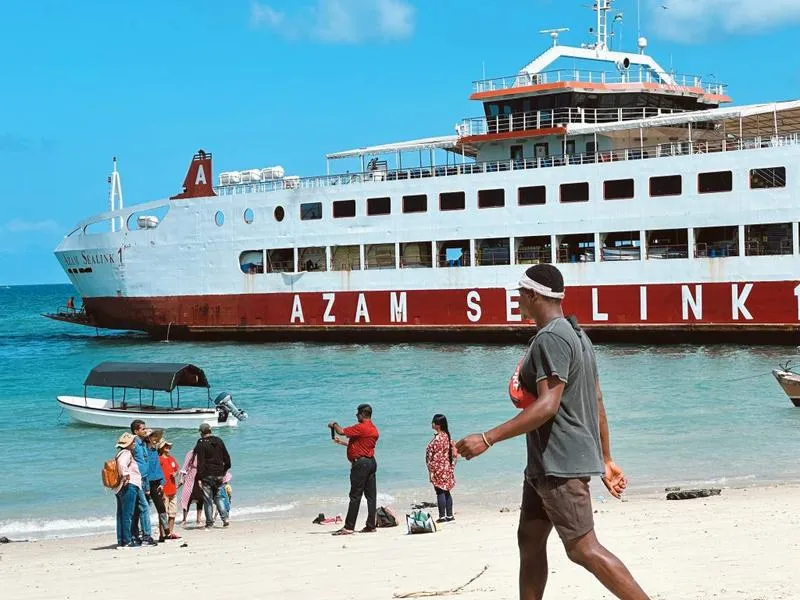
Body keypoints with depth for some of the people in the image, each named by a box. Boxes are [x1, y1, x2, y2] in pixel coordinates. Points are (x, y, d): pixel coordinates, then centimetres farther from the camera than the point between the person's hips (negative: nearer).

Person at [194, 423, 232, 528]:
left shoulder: (201, 444, -10)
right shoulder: (219, 441, 8)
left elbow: (200, 462, -14)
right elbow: (227, 458, 12)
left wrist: (199, 478, -13)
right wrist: (224, 471, 20)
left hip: (207, 475, -5)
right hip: (219, 475, 5)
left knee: (207, 499, 2)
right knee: (217, 497, 18)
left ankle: (209, 523, 3)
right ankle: (225, 518, 4)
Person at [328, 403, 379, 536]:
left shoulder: (360, 427, -14)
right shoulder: (374, 429, 15)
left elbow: (341, 431, -13)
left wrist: (334, 425, 8)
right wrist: (341, 442, 29)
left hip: (360, 463, -9)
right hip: (371, 462, 9)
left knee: (355, 495, -8)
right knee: (371, 495, 7)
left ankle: (348, 527, -8)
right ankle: (371, 525, 8)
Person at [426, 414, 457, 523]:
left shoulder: (438, 438, -18)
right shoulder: (446, 436, 10)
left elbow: (437, 456, -21)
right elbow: (453, 453, 13)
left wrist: (432, 471, -17)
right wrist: (451, 465, 18)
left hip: (439, 469, -9)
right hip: (447, 468, 9)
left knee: (440, 492, -5)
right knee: (446, 492, 13)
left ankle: (442, 517, -4)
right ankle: (449, 515, 15)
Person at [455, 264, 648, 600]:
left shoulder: (550, 338, -16)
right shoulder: (575, 334, 16)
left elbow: (547, 406, -25)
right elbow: (597, 405, 18)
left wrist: (487, 439, -26)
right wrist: (605, 460, 22)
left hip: (560, 465, -11)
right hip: (545, 464, 11)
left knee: (582, 548, -11)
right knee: (529, 541, 12)